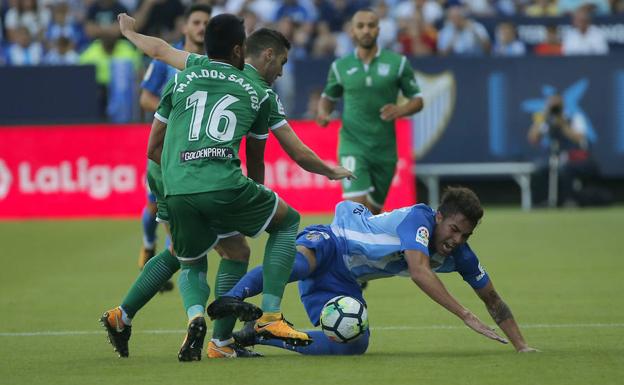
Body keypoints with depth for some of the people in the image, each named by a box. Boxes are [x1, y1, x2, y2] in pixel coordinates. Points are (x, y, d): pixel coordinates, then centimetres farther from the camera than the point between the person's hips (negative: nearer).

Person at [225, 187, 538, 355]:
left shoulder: (460, 256, -2)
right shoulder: (418, 218, -25)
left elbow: (492, 299, 9)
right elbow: (420, 272, -39)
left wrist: (521, 346, 3)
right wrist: (466, 316, -42)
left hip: (342, 284, 7)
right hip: (328, 243, -7)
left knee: (355, 344, -15)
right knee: (297, 265, -43)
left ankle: (252, 336, -9)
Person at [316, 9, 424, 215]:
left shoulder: (398, 63, 1)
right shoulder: (340, 66, 4)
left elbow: (417, 100, 6)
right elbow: (328, 97, 19)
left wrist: (400, 110, -16)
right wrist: (323, 113, -4)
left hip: (384, 149, 1)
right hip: (353, 145, -1)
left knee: (372, 210, 12)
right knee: (357, 206, -20)